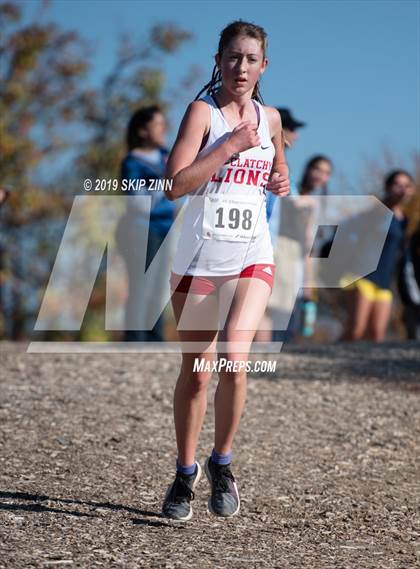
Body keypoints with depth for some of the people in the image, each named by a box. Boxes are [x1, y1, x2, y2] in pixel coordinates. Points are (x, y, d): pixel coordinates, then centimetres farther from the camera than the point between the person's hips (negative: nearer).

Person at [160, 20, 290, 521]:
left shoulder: (270, 119, 10)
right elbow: (176, 184, -16)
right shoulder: (203, 111, -4)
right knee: (194, 372, 6)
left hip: (252, 258, 2)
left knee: (234, 358, -18)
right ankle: (185, 472, 24)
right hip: (199, 257, -2)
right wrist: (231, 145, -17)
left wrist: (282, 181, 8)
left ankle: (222, 462, 2)